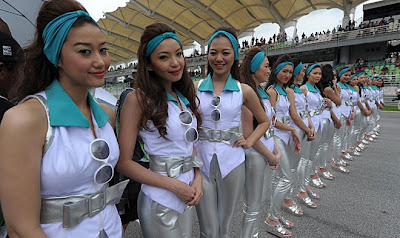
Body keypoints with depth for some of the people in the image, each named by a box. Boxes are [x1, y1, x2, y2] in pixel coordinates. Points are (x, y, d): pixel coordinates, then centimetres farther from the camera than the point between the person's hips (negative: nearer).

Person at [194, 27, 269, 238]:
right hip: (201, 161, 0)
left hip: (231, 162, 1)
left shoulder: (244, 91, 1)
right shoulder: (195, 88, 0)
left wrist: (249, 142, 0)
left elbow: (264, 121, 14)